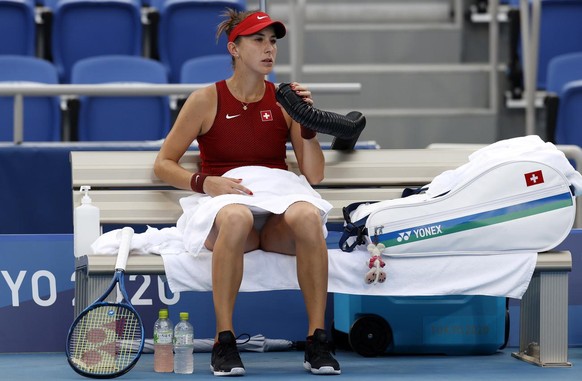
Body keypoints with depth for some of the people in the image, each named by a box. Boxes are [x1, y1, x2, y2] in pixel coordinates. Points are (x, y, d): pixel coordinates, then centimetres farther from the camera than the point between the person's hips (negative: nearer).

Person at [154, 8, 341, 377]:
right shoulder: (206, 100, 7)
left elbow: (314, 176, 11)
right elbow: (163, 164, 9)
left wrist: (307, 123, -3)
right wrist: (205, 182, -9)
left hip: (279, 197, 2)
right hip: (225, 200, -2)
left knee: (308, 216, -37)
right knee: (236, 219, -41)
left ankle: (317, 341, -30)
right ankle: (224, 343, -33)